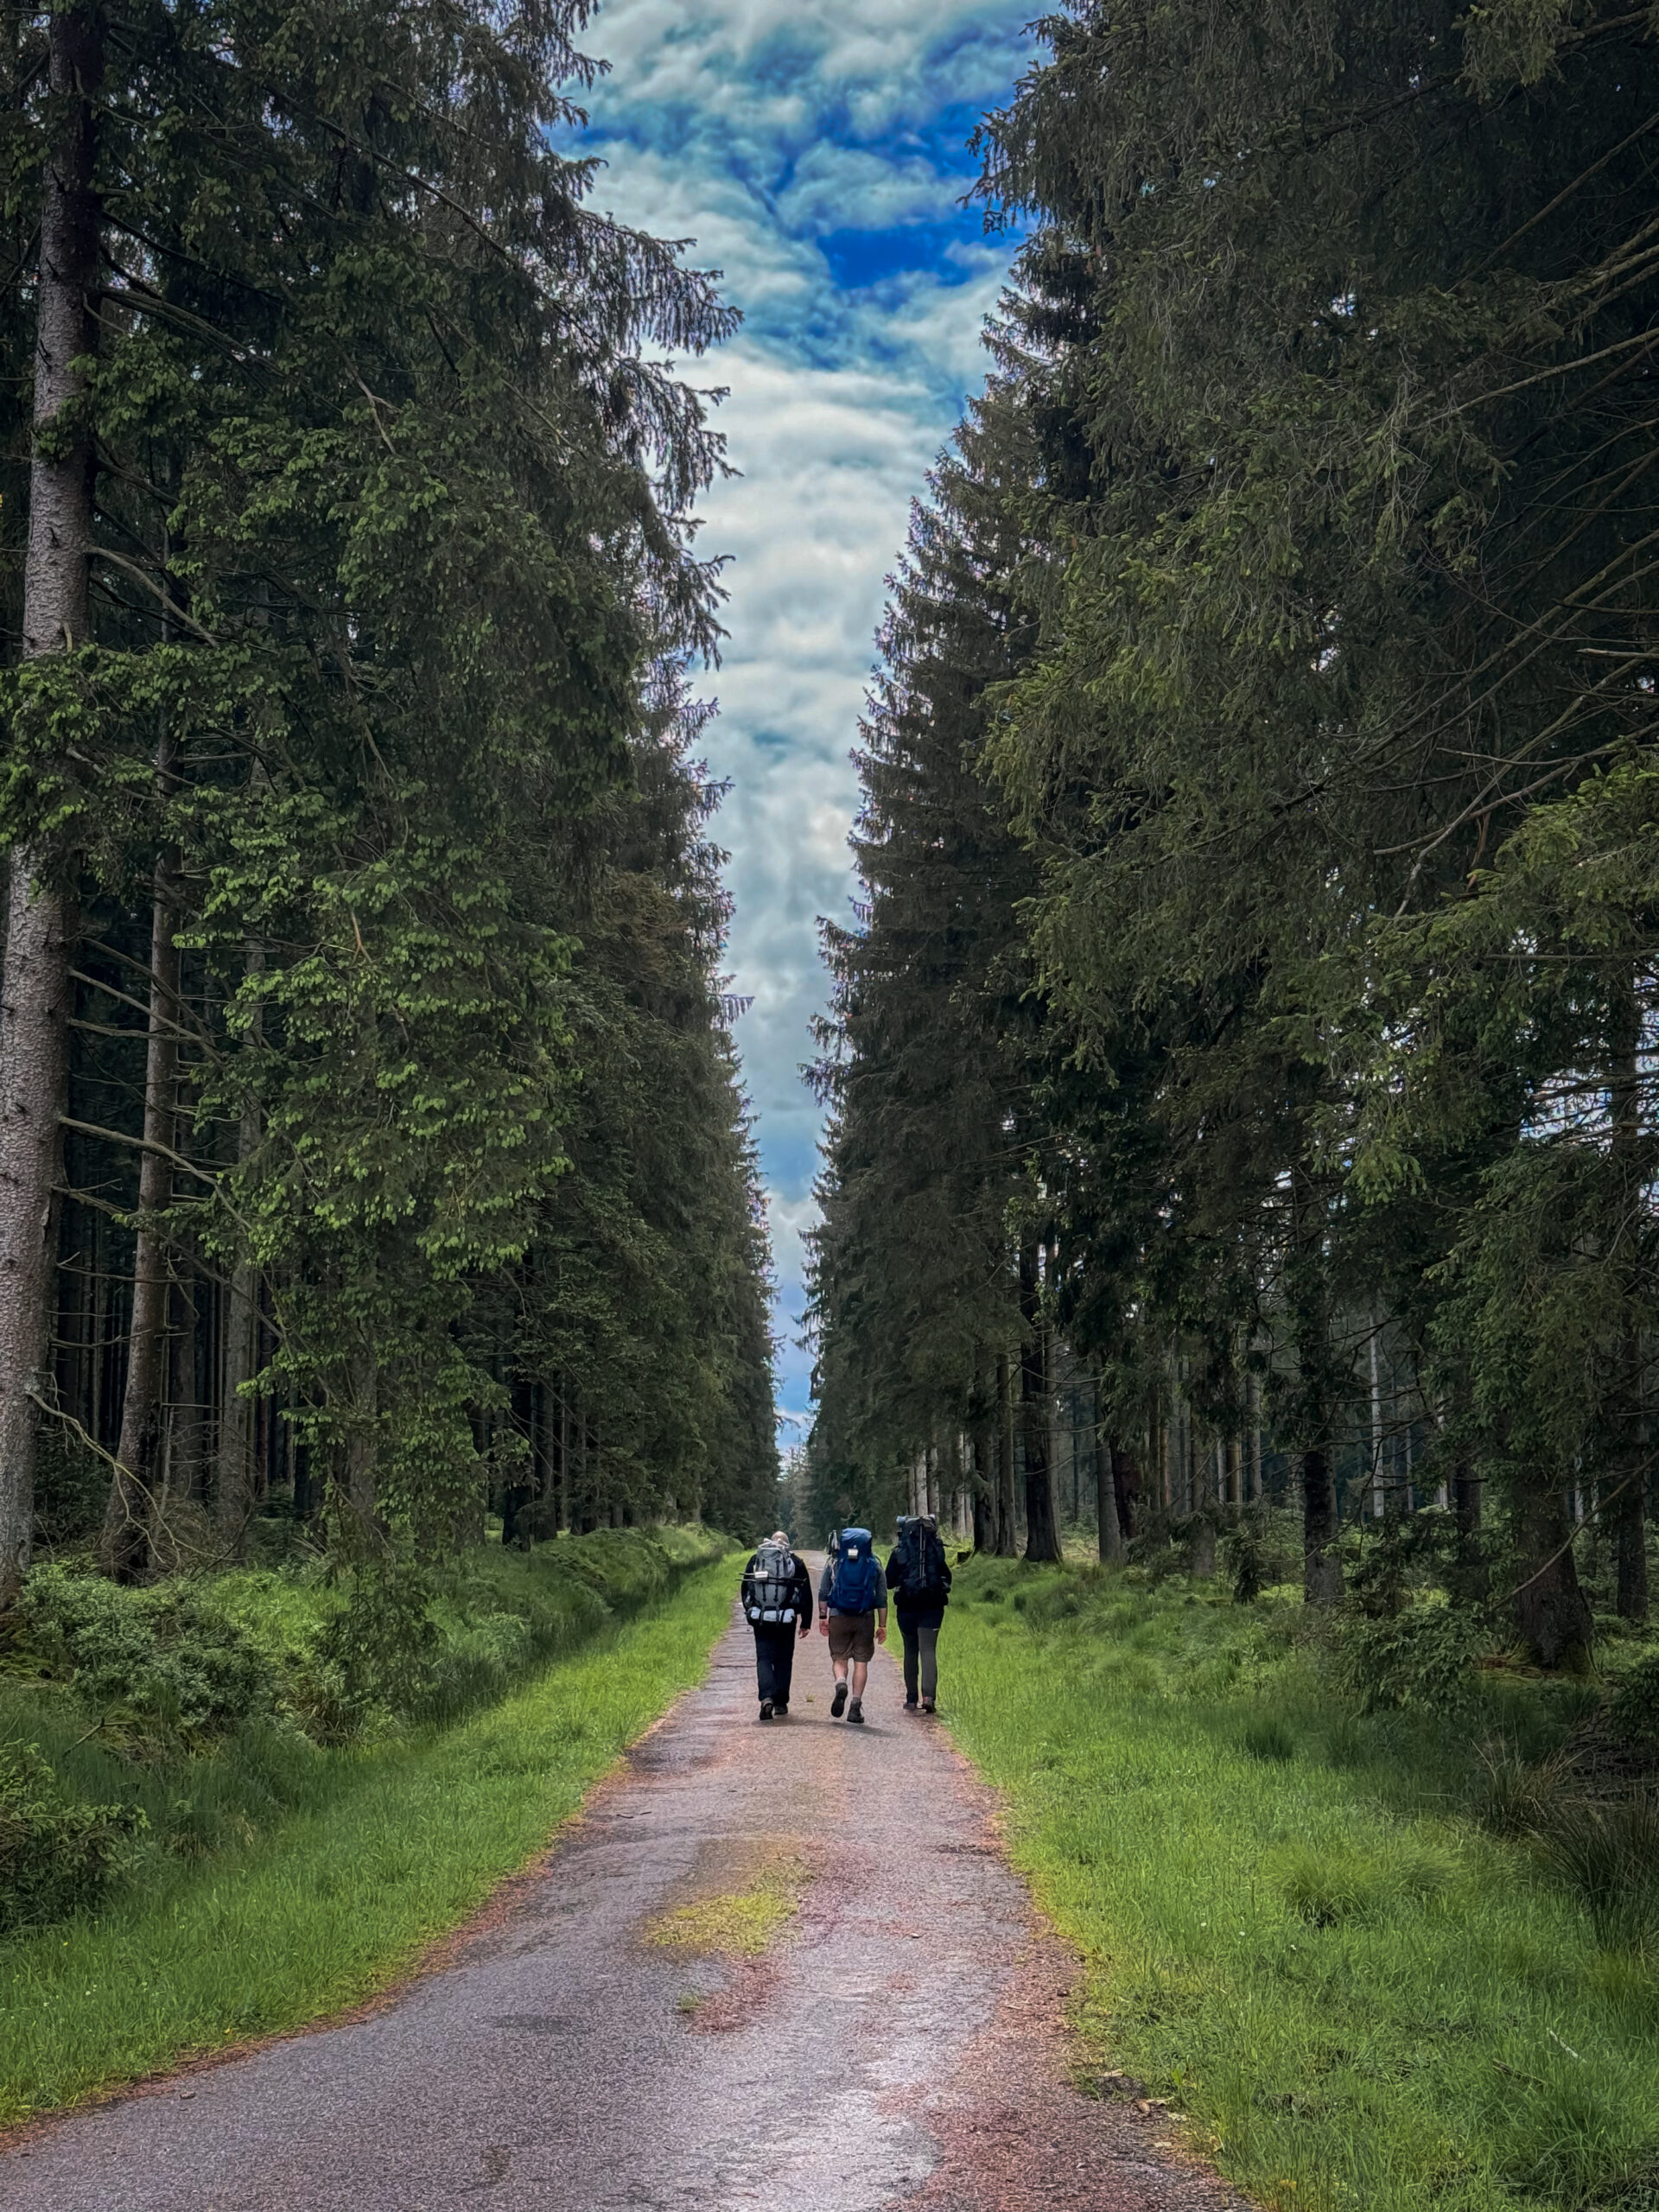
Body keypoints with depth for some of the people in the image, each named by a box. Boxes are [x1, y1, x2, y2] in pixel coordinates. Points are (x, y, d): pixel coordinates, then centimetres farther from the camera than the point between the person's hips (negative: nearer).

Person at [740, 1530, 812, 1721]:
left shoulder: (755, 1561, 7)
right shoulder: (796, 1563, 3)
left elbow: (745, 1591, 13)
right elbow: (806, 1596, 5)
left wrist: (750, 1613, 25)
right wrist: (806, 1623, 10)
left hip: (761, 1619, 0)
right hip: (786, 1620, 0)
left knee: (764, 1659, 1)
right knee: (784, 1660, 12)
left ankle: (767, 1697, -21)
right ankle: (781, 1703, 15)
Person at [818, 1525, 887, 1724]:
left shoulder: (833, 1562, 3)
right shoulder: (874, 1565, 4)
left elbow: (823, 1592, 2)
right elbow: (882, 1597, 3)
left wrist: (822, 1617, 7)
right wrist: (882, 1625, 6)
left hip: (838, 1617, 0)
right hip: (865, 1618, 0)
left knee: (839, 1658, 10)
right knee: (861, 1661, 5)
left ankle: (841, 1684, -21)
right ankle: (856, 1705, -1)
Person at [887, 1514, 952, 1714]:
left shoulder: (899, 1553, -4)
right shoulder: (937, 1550, 1)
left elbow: (888, 1582, 1)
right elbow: (947, 1578, 10)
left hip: (907, 1607, 0)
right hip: (932, 1607, 0)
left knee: (910, 1653, 13)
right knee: (928, 1651, -2)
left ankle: (911, 1699, 17)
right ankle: (928, 1694, -21)